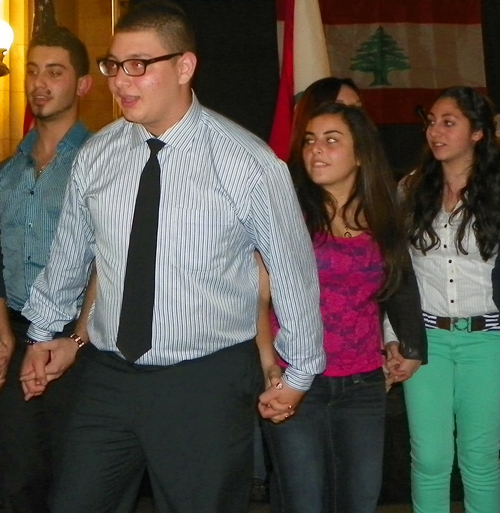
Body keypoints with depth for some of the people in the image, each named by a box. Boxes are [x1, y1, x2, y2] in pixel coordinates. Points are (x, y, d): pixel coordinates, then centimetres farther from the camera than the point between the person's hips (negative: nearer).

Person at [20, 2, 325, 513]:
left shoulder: (248, 163, -14)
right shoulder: (95, 155, -1)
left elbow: (293, 265, -4)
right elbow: (68, 252, 14)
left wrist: (299, 373, 6)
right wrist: (44, 332, 27)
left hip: (208, 385, -3)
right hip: (107, 376, 4)